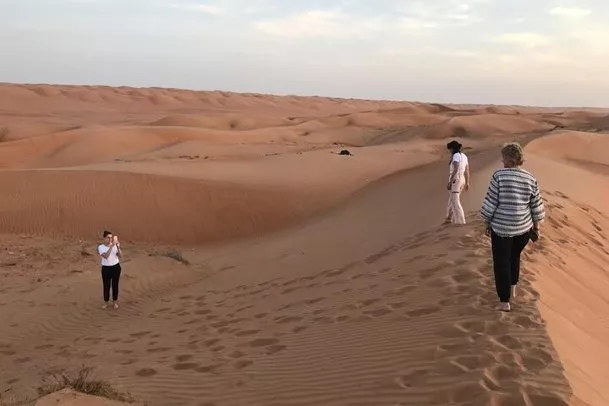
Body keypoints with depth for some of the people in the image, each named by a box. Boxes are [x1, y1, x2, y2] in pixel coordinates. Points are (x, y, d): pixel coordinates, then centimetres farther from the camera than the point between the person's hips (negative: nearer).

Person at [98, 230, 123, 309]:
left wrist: (118, 247, -26)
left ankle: (115, 302, 24)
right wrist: (111, 246, -33)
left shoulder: (115, 245, -5)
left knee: (115, 285, 10)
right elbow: (106, 256, -28)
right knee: (106, 285, 6)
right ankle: (106, 302, 23)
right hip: (106, 268, -1)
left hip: (116, 267, 1)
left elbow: (120, 256, -13)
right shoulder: (101, 247, -11)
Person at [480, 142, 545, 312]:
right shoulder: (530, 179, -2)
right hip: (524, 227, 4)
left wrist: (487, 223, 2)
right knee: (514, 257, 27)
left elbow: (491, 202, -11)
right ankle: (512, 288, 41)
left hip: (501, 227, -4)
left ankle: (505, 302, 8)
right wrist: (536, 227, 16)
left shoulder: (499, 175, -13)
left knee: (501, 263, 6)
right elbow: (536, 206, 4)